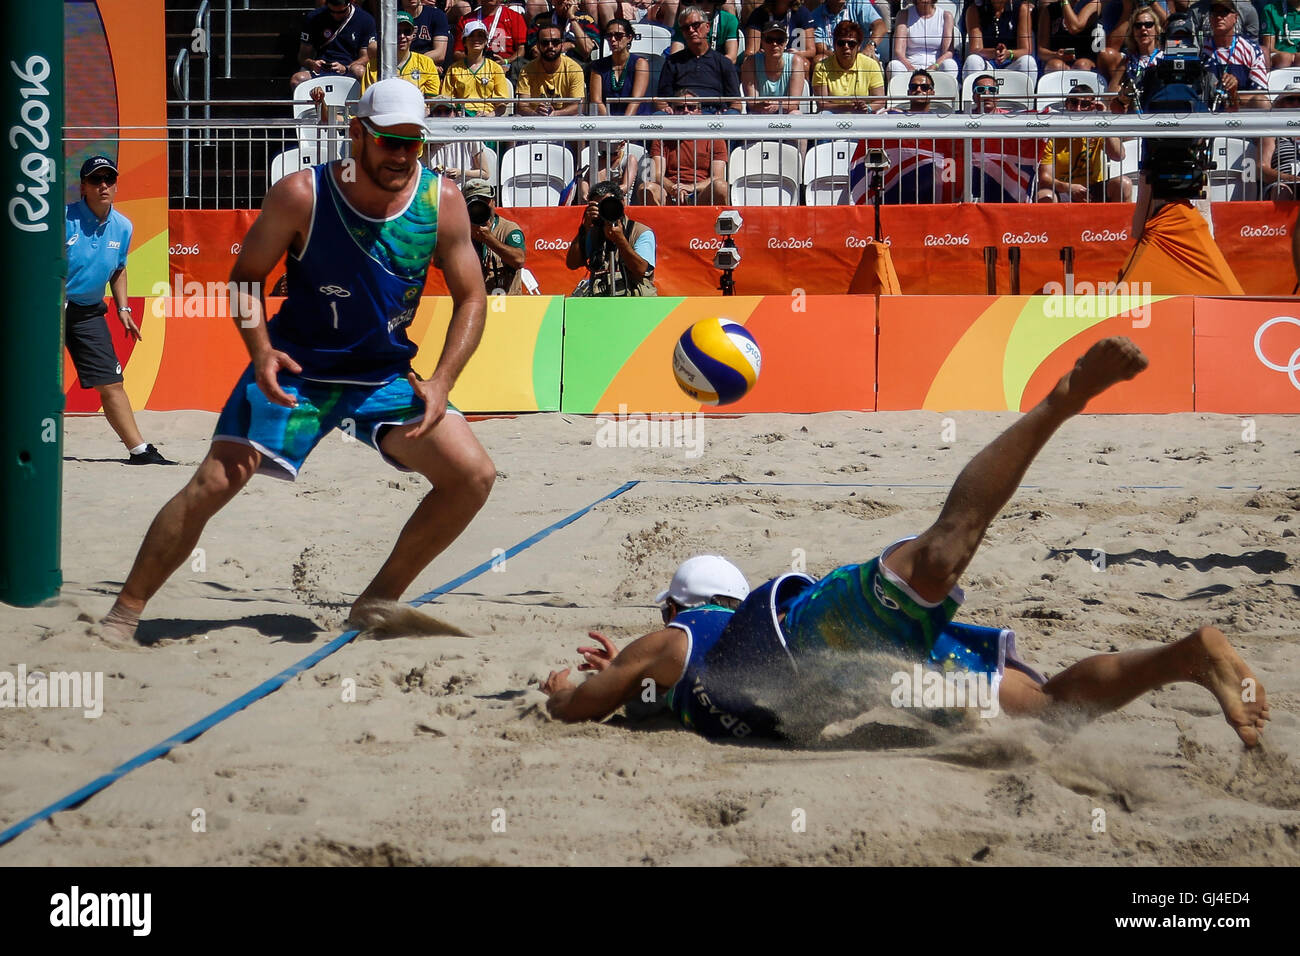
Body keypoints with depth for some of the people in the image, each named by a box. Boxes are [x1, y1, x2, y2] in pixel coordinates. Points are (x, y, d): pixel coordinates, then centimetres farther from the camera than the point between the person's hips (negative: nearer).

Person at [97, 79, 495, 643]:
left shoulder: (442, 203, -10)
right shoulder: (301, 195, -17)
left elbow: (470, 298, -1)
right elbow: (246, 277, -6)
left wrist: (441, 383, -15)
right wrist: (260, 351, -24)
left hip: (387, 376, 3)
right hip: (294, 370, -3)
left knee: (474, 475, -12)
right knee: (213, 483, -16)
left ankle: (378, 604, 4)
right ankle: (123, 616, -3)